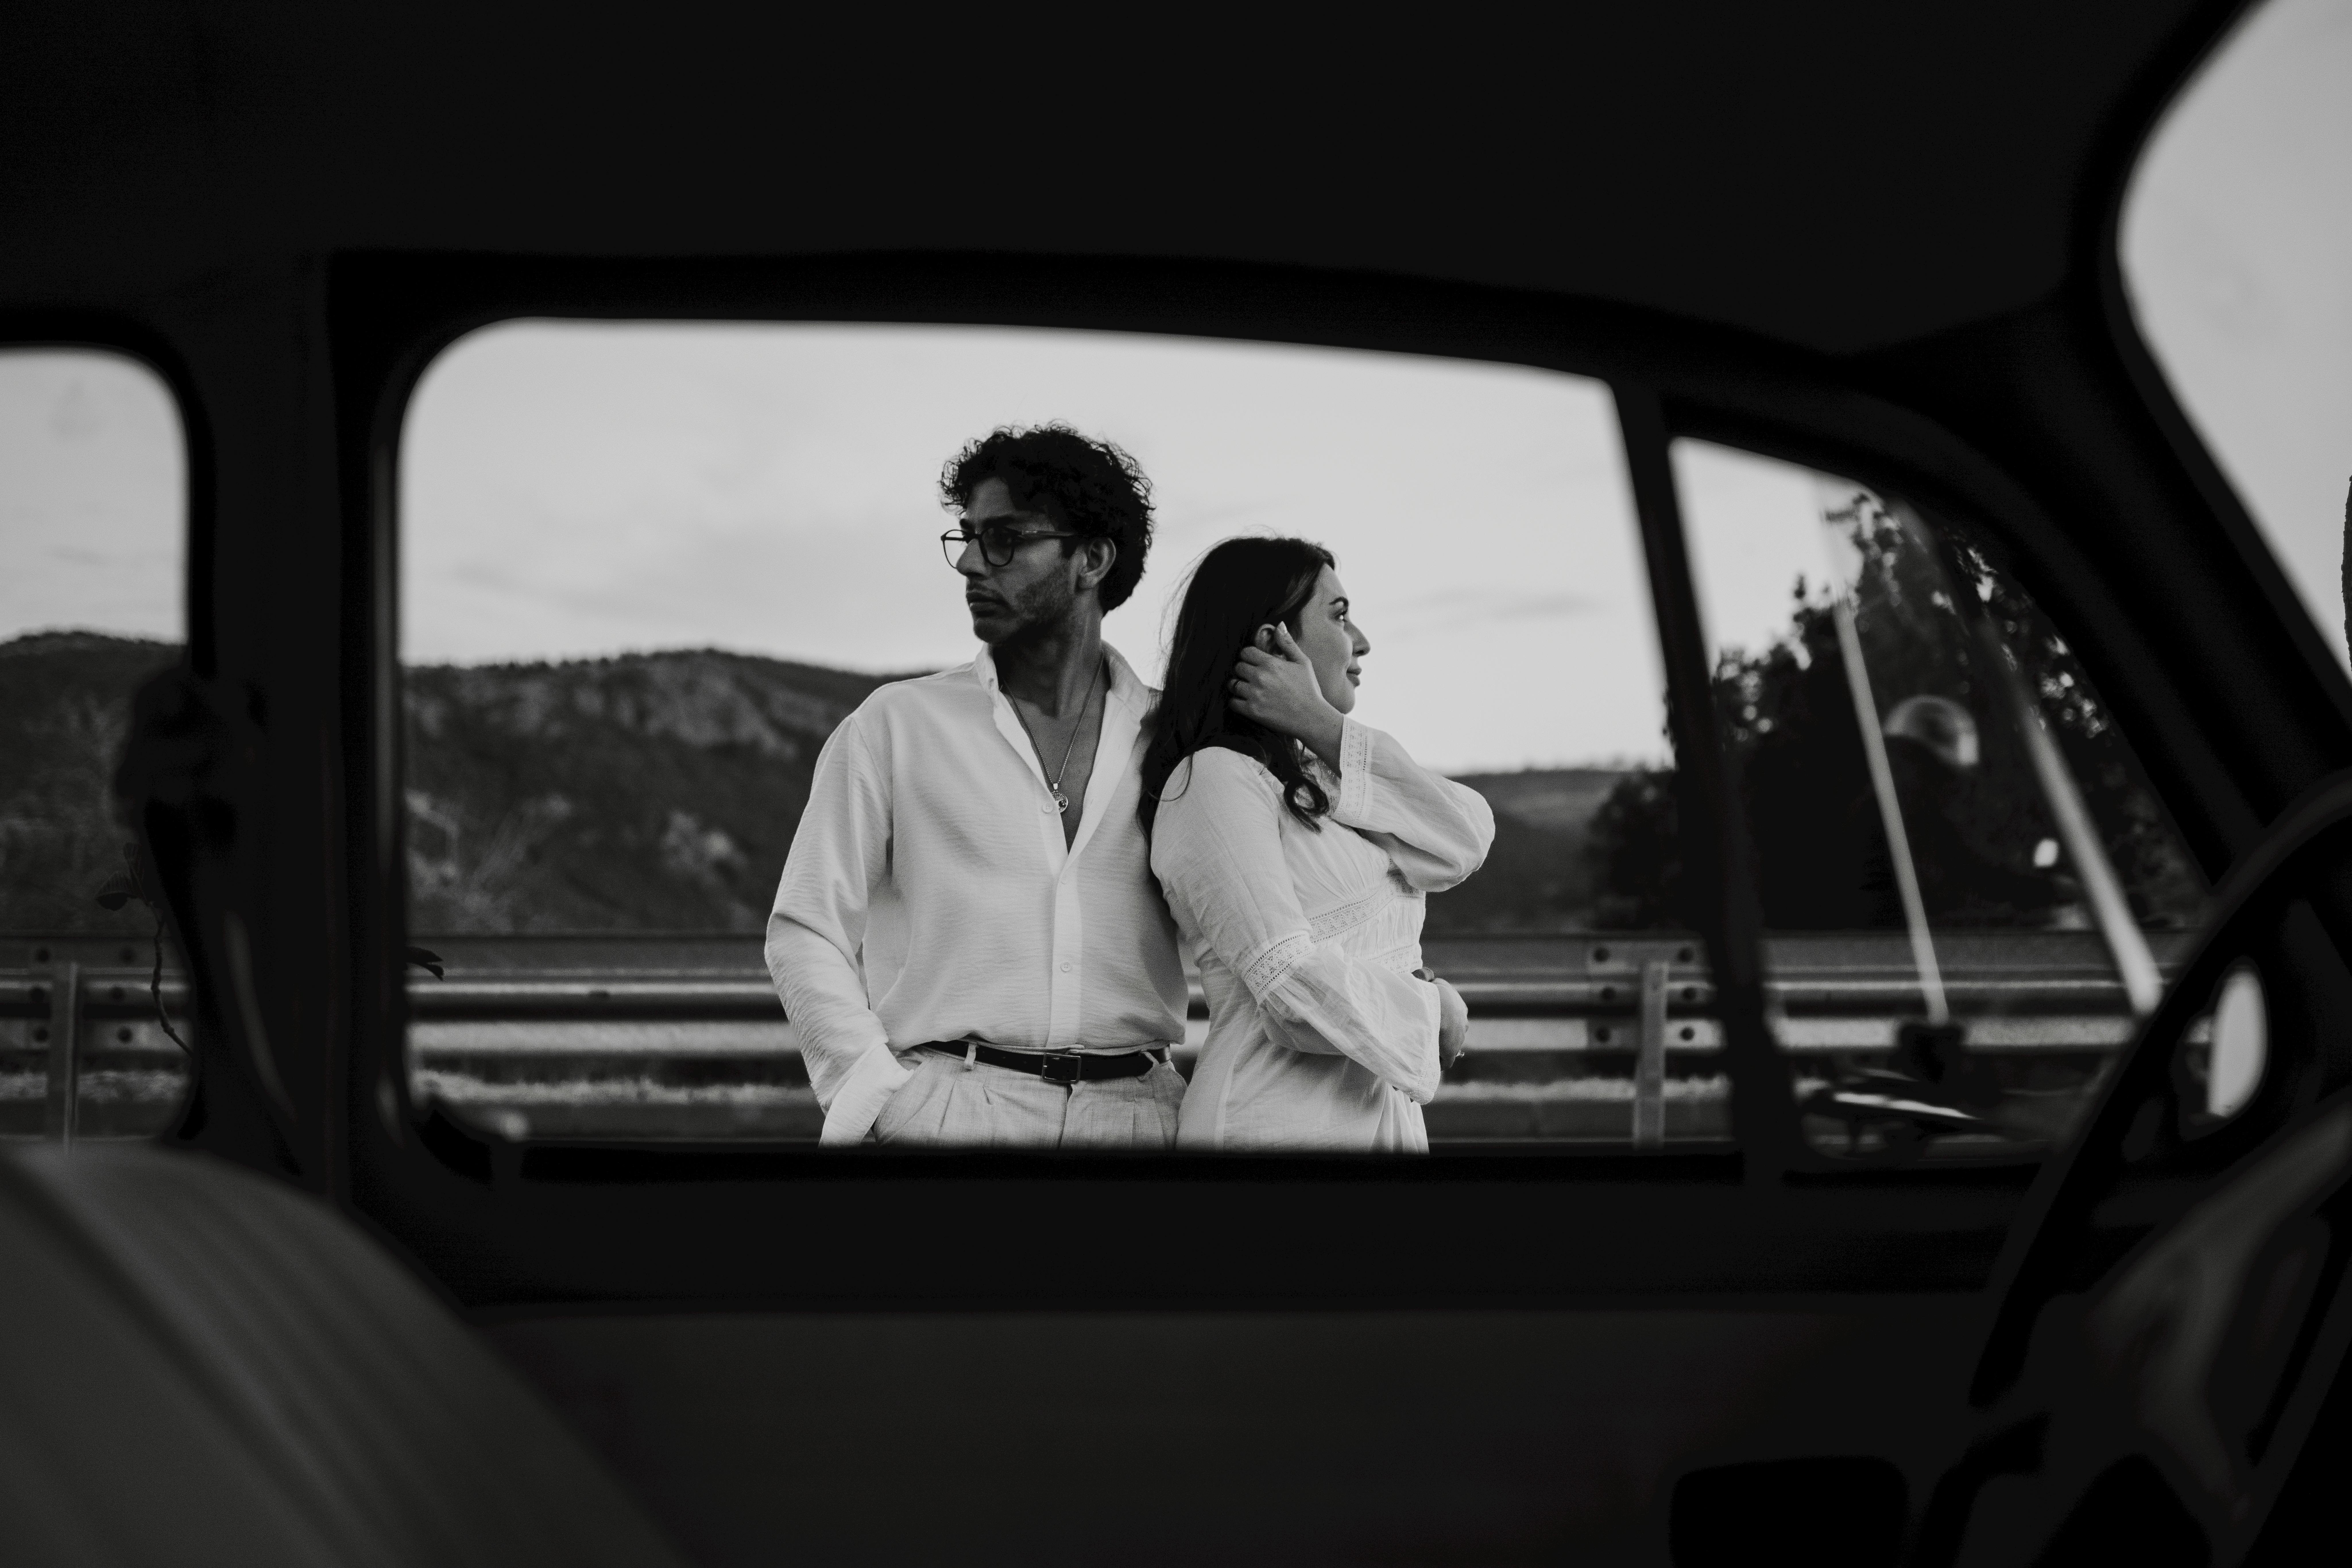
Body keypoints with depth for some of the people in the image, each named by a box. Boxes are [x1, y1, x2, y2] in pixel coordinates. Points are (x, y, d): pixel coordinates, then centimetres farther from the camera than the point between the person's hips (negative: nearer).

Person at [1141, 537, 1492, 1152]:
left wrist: (1320, 727, -7)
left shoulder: (1315, 777, 16)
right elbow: (1295, 986, -20)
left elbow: (1467, 841, -2)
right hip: (1281, 1123, -8)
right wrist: (1431, 1009, -4)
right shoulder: (1216, 778, -11)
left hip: (1387, 1117, 8)